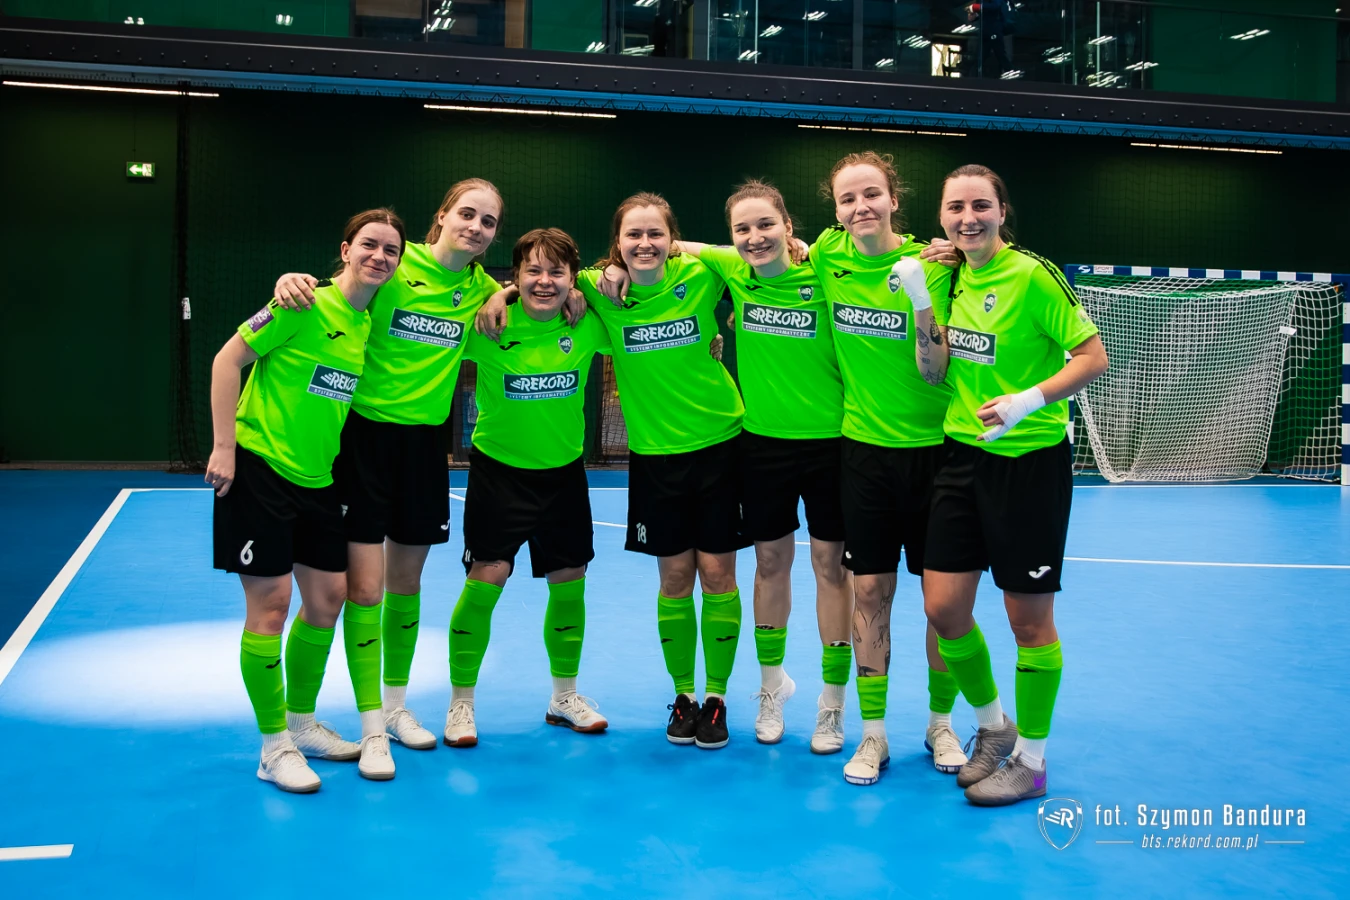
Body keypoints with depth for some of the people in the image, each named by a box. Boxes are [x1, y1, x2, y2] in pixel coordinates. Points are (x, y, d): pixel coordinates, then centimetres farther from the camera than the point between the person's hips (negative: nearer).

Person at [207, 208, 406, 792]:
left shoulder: (370, 321, 7)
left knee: (327, 596, 10)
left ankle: (301, 722, 29)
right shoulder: (306, 303, -14)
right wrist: (224, 447, -15)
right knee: (270, 601, -4)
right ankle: (274, 748, 8)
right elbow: (228, 359, -12)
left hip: (317, 477, 7)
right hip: (259, 465, -7)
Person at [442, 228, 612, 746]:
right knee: (486, 576, -8)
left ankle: (564, 695, 31)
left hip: (564, 470, 3)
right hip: (499, 469, -3)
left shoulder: (586, 326, -11)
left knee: (569, 581, 10)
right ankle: (461, 703, 9)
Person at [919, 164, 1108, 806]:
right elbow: (934, 372, 7)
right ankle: (993, 726, 30)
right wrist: (922, 312, -9)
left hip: (1030, 460, -6)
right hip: (963, 455, 6)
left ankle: (1030, 760, 21)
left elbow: (1094, 357, -13)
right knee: (943, 607, 5)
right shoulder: (957, 277, 7)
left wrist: (1029, 400, -25)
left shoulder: (1032, 276, -12)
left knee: (1029, 617, 4)